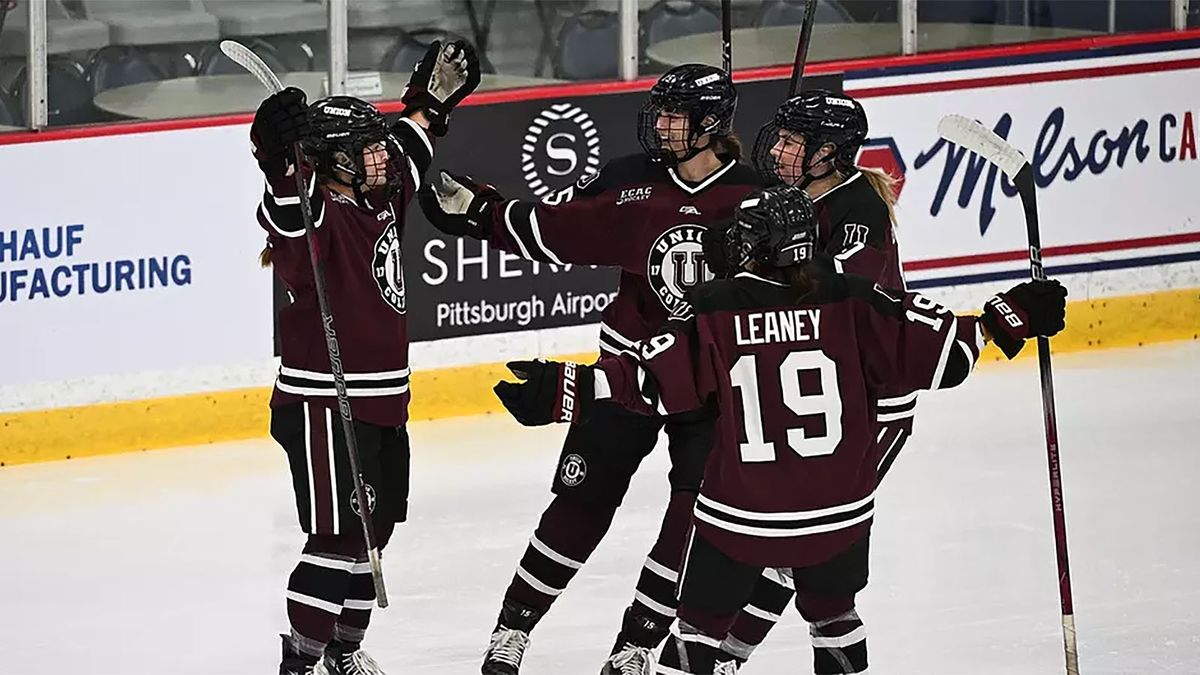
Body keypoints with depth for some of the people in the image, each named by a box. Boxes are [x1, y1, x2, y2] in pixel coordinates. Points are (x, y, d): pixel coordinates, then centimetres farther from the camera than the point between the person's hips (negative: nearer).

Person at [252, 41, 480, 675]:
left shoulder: (379, 199, 9)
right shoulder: (319, 213, -17)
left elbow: (408, 154, 30)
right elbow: (290, 220, -42)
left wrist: (429, 105, 30)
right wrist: (286, 168, -57)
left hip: (382, 402, 9)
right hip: (321, 402, -9)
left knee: (374, 530, 16)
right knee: (340, 534, -12)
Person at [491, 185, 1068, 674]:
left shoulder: (713, 311, -11)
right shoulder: (852, 303, -8)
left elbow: (652, 382, -15)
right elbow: (936, 351, -7)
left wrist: (563, 392, -10)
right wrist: (1012, 318, 5)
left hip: (739, 517, -2)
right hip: (839, 513, 2)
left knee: (701, 624, 14)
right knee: (832, 613, 27)